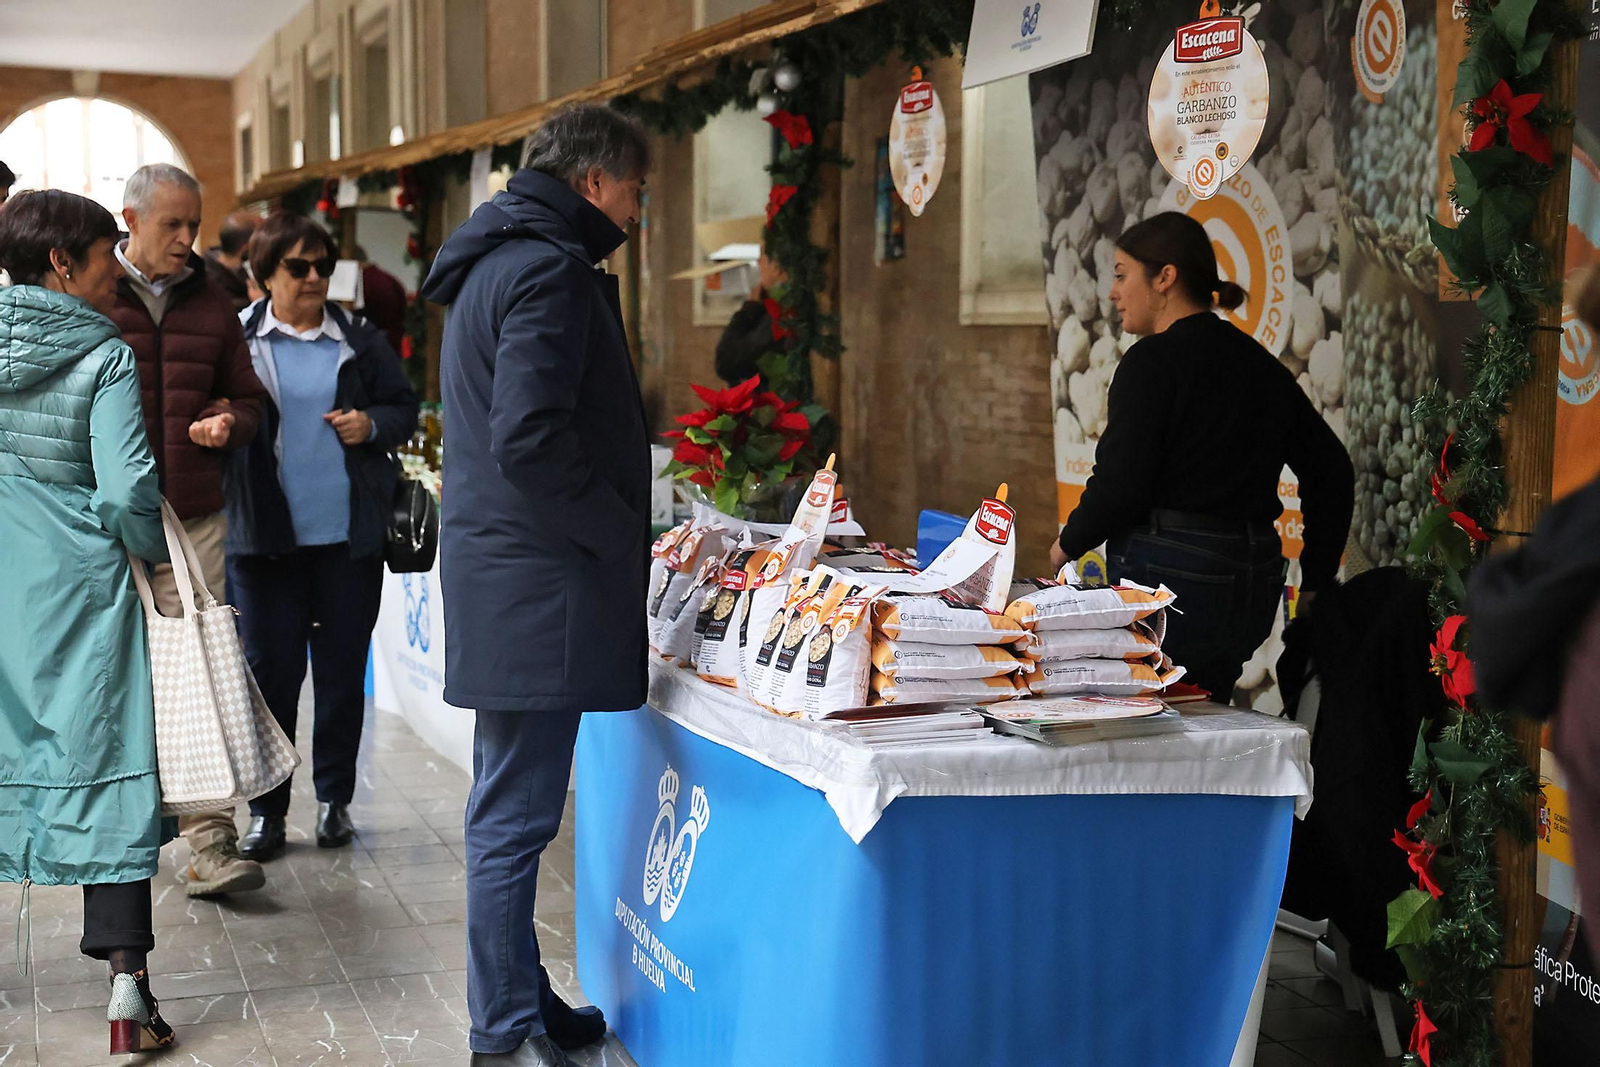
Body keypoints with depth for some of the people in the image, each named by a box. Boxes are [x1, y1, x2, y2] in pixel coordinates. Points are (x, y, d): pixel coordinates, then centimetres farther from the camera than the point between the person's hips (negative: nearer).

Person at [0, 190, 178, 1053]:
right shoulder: (105, 357, -8)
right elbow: (128, 491, -14)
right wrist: (156, 561, 1)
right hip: (78, 585, -3)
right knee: (102, 756, 0)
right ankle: (125, 972, -3)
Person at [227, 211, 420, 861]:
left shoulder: (360, 343, 9)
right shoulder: (237, 338, 3)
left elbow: (405, 409, 15)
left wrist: (373, 425, -5)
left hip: (349, 536, 2)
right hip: (265, 535, -2)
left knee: (342, 670, 8)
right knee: (269, 672, 2)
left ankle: (334, 799, 21)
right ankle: (266, 809, 12)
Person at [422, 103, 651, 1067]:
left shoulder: (496, 259, 19)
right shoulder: (547, 269, -14)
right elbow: (529, 438, -23)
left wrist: (619, 526, 19)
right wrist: (622, 534, -12)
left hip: (502, 575, 11)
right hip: (539, 586, -11)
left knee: (509, 810, 17)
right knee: (516, 817, -4)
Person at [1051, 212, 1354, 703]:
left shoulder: (1153, 361, -10)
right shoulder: (1260, 363, 13)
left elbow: (1119, 484, -17)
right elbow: (1331, 470, 16)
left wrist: (1069, 544, 2)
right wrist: (1316, 582, 23)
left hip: (1172, 578, -8)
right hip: (1254, 581, 8)